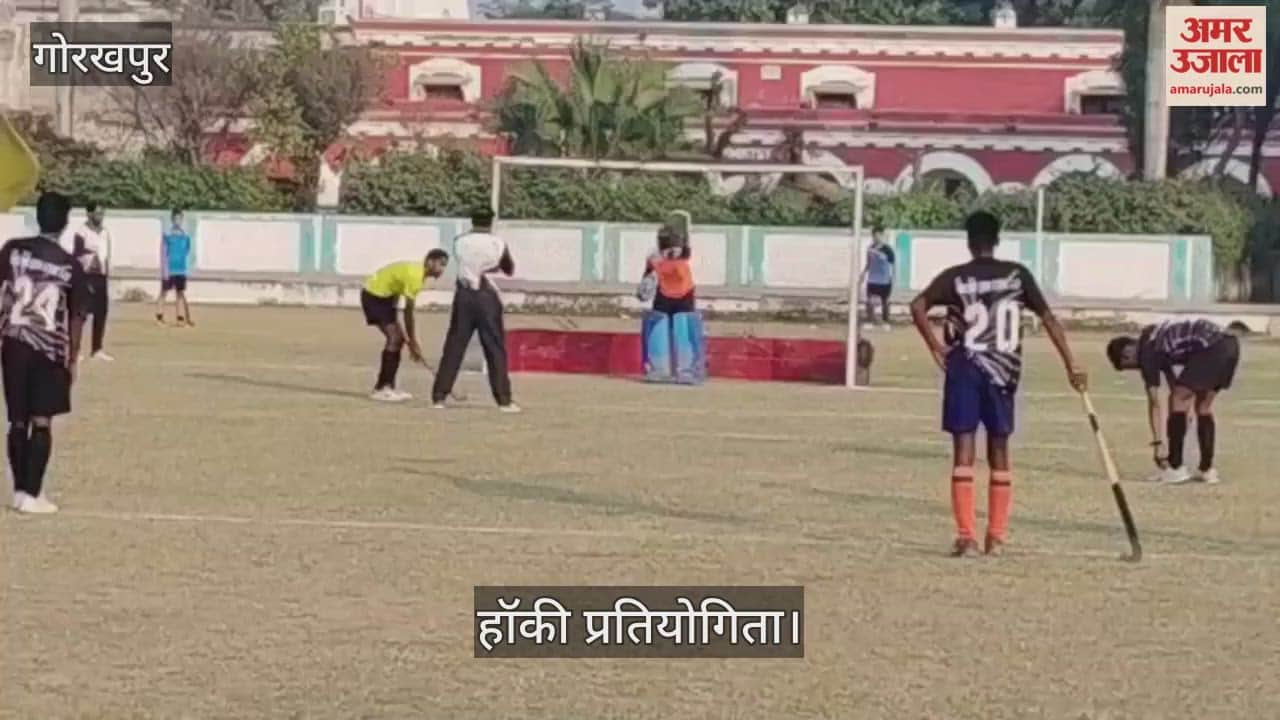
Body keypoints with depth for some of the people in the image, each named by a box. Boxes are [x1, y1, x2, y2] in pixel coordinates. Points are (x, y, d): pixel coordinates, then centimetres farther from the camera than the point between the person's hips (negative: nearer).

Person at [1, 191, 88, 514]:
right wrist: (73, 358, 10)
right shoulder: (71, 265, -4)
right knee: (42, 422, 2)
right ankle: (32, 494, -1)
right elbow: (76, 317, 0)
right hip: (51, 349, -2)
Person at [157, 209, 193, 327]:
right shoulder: (167, 235, -6)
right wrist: (164, 269, -14)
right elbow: (163, 253, -8)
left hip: (181, 270, 5)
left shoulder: (185, 236, 8)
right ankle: (159, 316, 8)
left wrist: (187, 268, 15)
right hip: (169, 269, -5)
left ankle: (181, 318, 5)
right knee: (164, 292, 1)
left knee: (180, 293, 4)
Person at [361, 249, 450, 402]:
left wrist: (412, 340, 7)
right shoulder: (415, 275, -27)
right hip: (373, 295, -10)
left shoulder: (419, 272, 4)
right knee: (395, 337, -17)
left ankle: (387, 387, 11)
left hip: (384, 295, 10)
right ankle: (381, 389, -17)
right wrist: (413, 342, -18)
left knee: (398, 338, 8)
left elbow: (408, 310, 9)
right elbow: (408, 311, -24)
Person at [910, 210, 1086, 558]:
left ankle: (966, 536, -8)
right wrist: (1071, 366, 3)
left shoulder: (955, 277, -1)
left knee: (963, 453, -1)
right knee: (999, 453, 11)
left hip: (965, 369, -2)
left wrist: (936, 347, -6)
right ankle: (996, 537, 13)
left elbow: (918, 306, -15)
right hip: (1002, 371, 2)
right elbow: (1048, 319, 1)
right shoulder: (1017, 275, 3)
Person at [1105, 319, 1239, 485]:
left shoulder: (1147, 352, -2)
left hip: (1212, 347, -9)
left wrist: (1158, 443, -2)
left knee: (1179, 399, -1)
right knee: (1203, 406, 17)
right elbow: (1174, 388, 30)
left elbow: (1154, 403, -3)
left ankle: (1175, 469, -2)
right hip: (1230, 346, 9)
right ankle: (1207, 470, 16)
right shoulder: (1157, 340, 24)